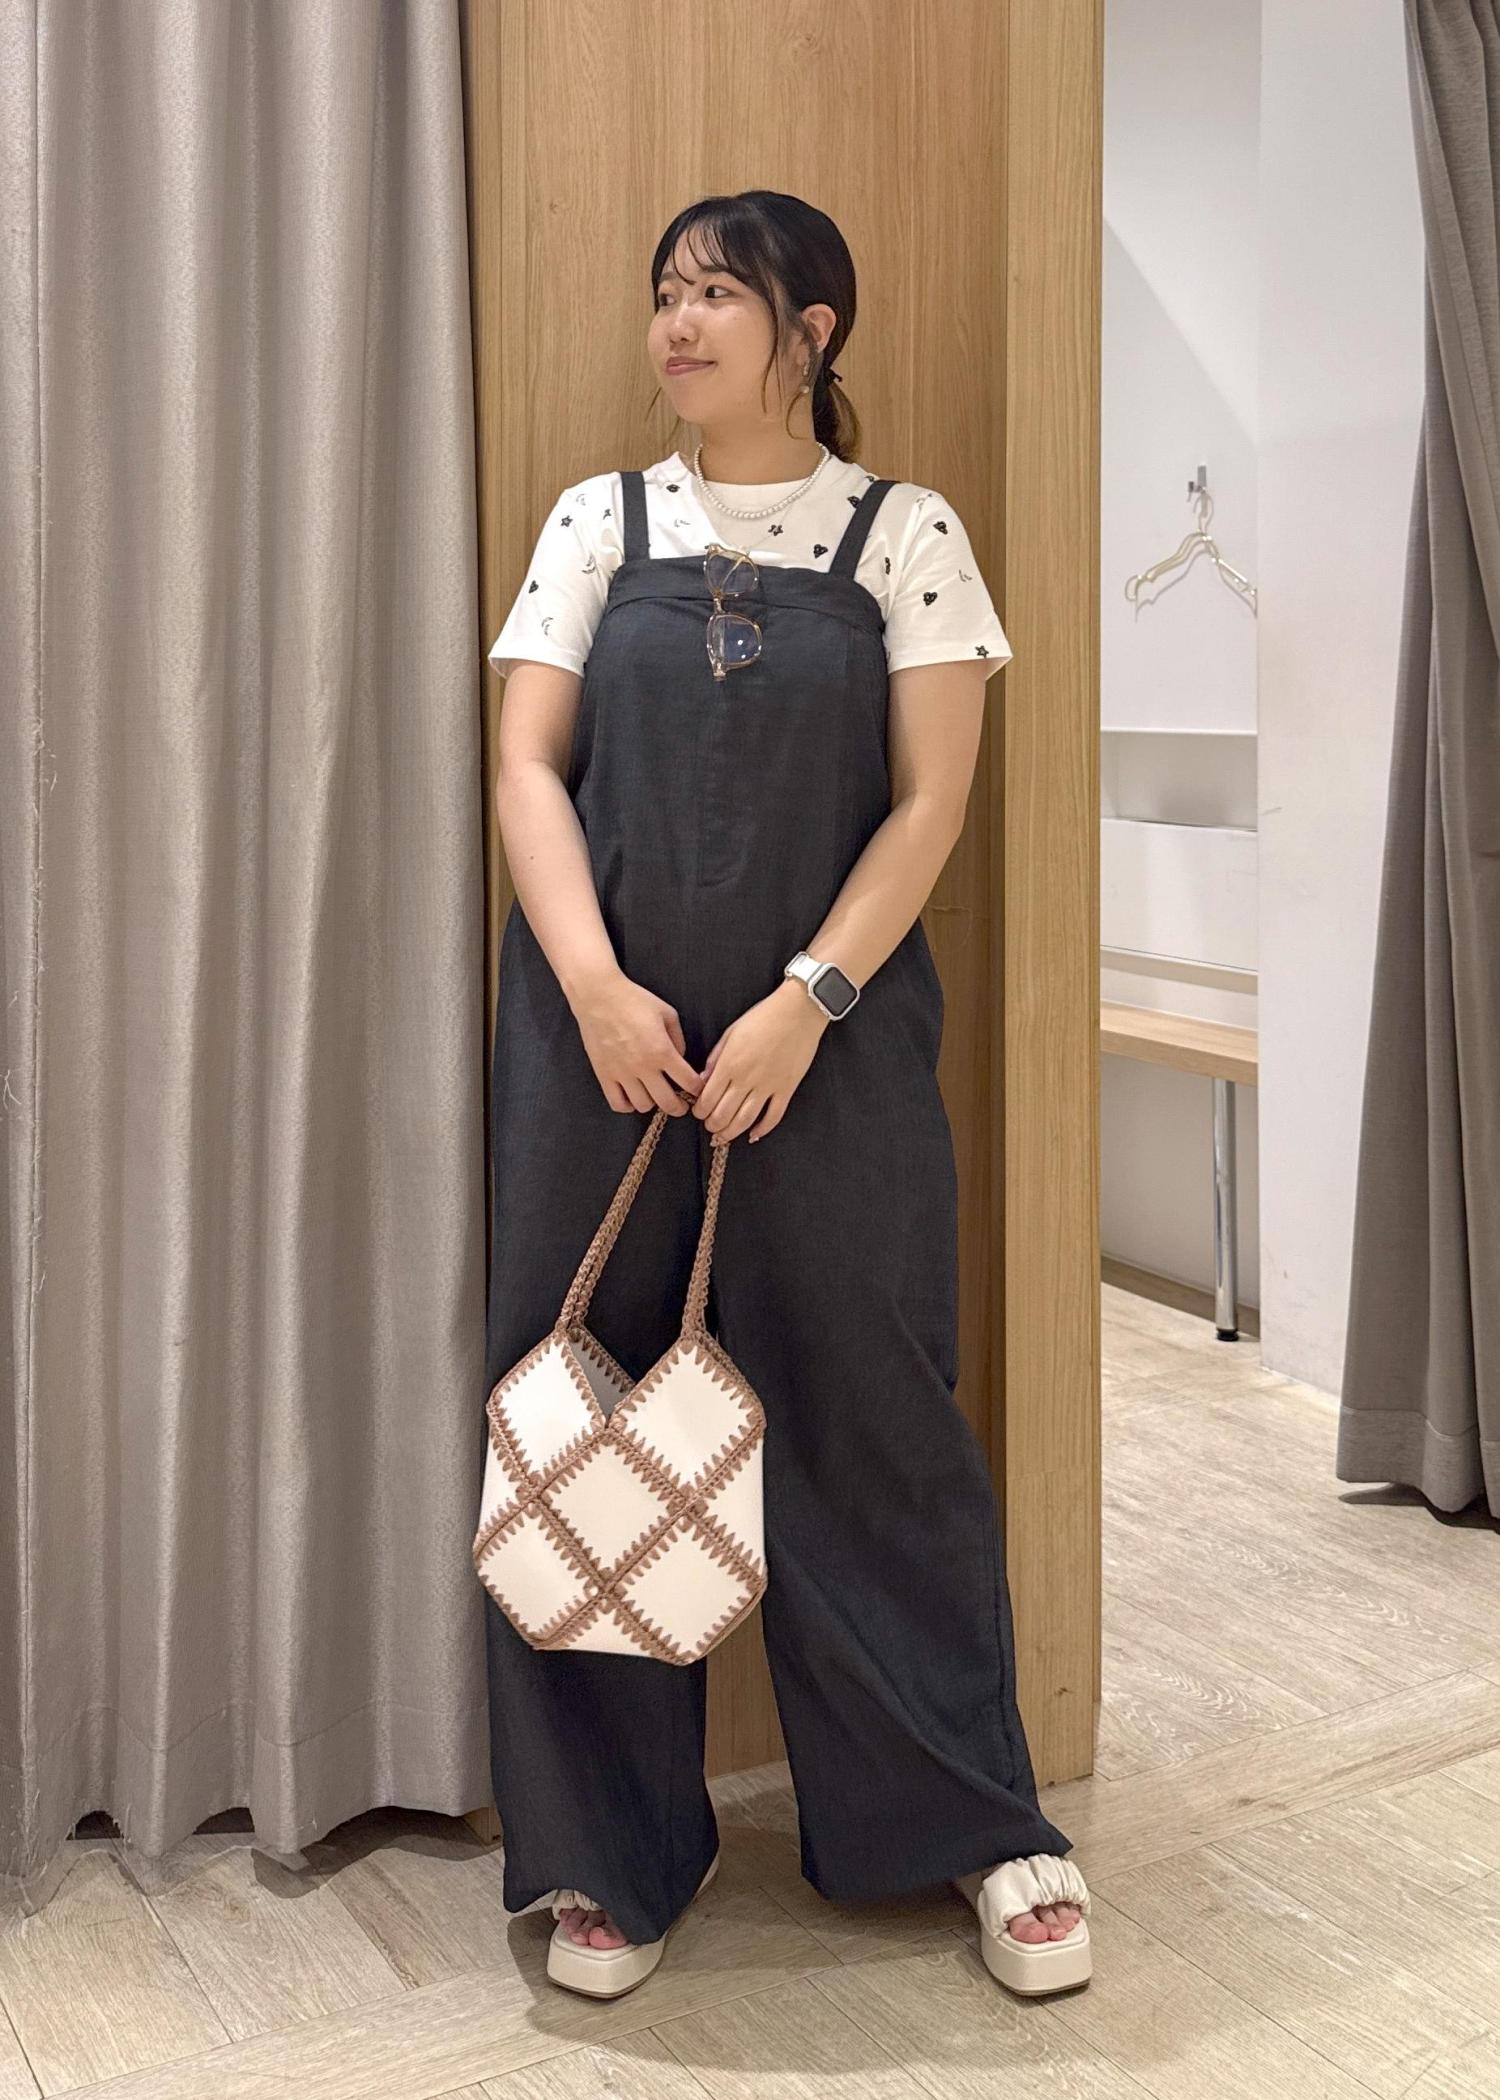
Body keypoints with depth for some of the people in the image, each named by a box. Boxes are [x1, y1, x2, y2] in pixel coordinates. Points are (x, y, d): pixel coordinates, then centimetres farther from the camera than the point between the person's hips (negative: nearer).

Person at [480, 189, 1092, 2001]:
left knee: (866, 1409, 2)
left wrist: (805, 1005, -13)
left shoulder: (903, 531, 4)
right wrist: (595, 989, -11)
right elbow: (527, 766, 3)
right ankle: (617, 1850, 20)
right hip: (604, 1028, 2)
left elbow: (932, 802, -2)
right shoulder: (598, 520, 10)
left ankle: (980, 1823, 21)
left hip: (833, 1031, -2)